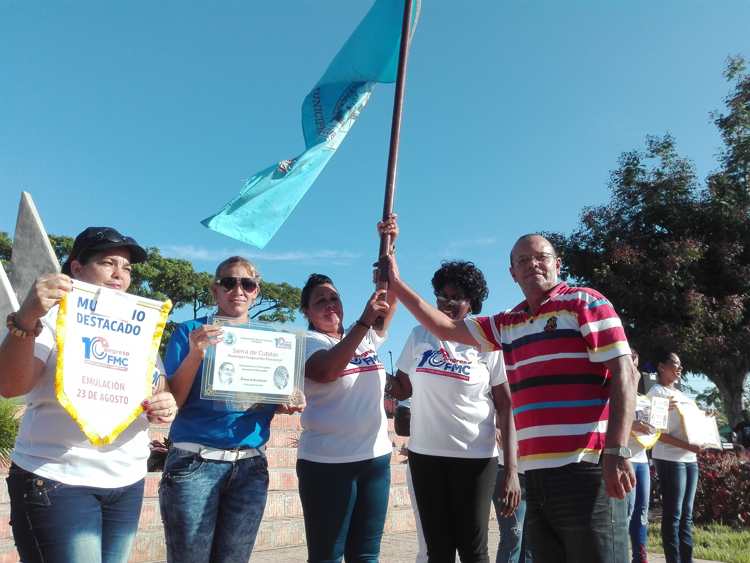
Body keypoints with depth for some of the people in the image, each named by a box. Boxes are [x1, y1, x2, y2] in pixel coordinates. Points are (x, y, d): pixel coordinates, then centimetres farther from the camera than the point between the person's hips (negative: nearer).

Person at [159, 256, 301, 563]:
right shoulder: (192, 331, 0)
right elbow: (171, 401, -6)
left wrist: (288, 404, -9)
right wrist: (195, 354, -20)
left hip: (251, 466, 3)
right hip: (195, 462, -3)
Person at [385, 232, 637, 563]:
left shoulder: (584, 302, -1)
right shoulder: (507, 325, 16)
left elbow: (624, 373, -8)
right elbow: (448, 329, 20)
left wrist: (616, 451, -17)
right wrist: (397, 286, 16)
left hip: (584, 467, -6)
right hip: (537, 473, 6)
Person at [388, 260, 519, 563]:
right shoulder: (419, 336, 5)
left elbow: (506, 407, -5)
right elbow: (401, 390, 10)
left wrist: (512, 470, -11)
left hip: (475, 457, -3)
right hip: (425, 455, 3)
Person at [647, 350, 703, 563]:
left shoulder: (682, 394, 19)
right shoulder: (656, 392, -5)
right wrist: (686, 446, -21)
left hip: (690, 458, 8)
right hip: (670, 459, -8)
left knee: (686, 514, 10)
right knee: (673, 515, -4)